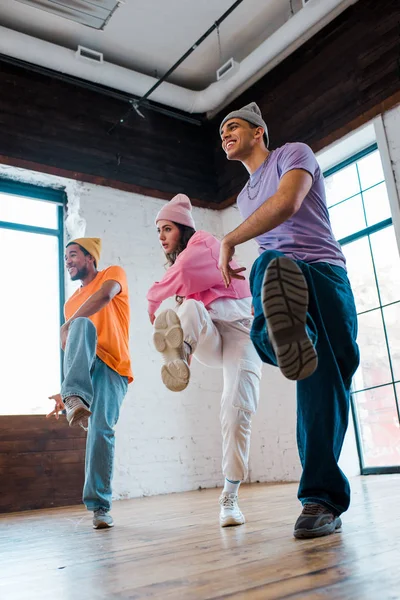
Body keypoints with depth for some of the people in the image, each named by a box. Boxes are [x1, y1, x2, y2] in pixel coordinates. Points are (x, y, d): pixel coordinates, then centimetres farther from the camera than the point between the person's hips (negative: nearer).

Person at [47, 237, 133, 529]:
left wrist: (66, 327, -14)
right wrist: (66, 392, 19)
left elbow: (105, 295, -15)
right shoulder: (72, 303, 26)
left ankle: (100, 506, -6)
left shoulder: (114, 273, 9)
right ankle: (75, 397, -45)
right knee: (83, 324, -28)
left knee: (102, 430, -19)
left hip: (112, 369, -3)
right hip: (85, 367, 3)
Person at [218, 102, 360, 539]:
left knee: (324, 382, -11)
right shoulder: (245, 197, 32)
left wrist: (229, 240, -5)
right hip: (280, 273, 4)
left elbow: (287, 203, -11)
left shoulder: (293, 154, 9)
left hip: (322, 271, -4)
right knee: (268, 265, -35)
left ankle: (321, 496, -8)